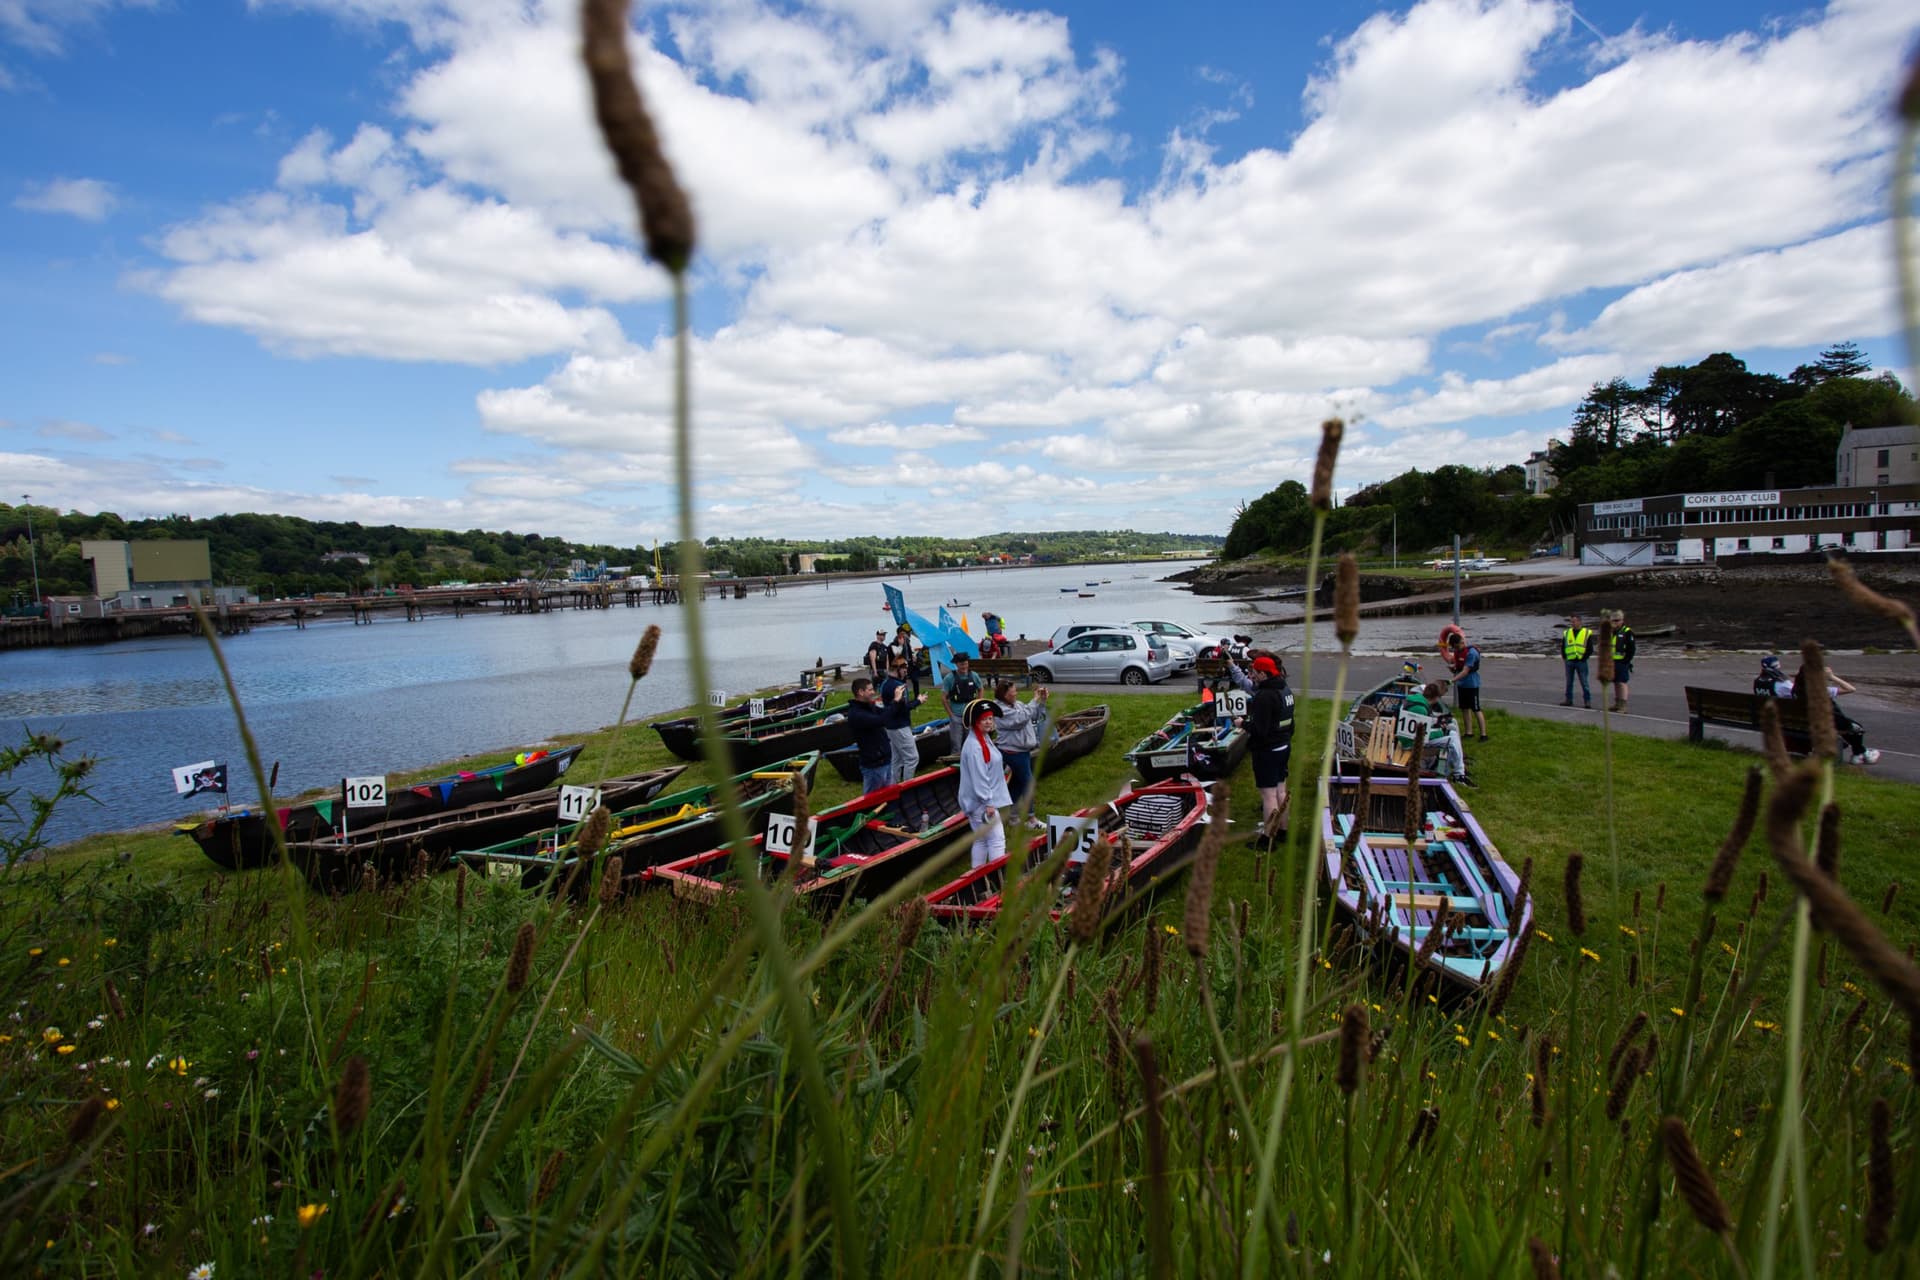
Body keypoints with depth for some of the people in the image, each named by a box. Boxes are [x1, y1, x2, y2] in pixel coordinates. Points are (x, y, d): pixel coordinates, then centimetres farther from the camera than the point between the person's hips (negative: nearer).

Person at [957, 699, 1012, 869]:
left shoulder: (985, 739, 12)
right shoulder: (974, 746, -21)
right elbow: (978, 777, -23)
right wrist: (988, 803, -23)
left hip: (982, 801, 10)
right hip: (982, 802, -10)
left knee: (981, 840, 15)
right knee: (997, 840, -7)